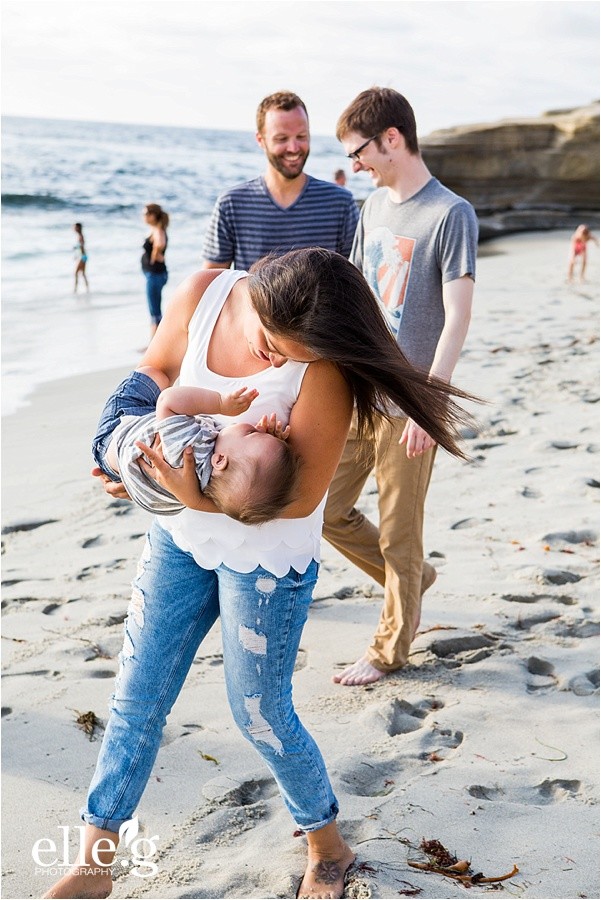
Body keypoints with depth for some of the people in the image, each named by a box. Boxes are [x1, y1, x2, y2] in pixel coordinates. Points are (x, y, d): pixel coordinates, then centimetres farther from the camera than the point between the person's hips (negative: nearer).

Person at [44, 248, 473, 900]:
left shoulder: (322, 366, -26)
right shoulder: (201, 295, -12)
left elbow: (303, 496, -25)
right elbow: (152, 374, 4)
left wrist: (200, 500, -35)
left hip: (266, 556, -5)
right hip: (180, 535, 5)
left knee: (259, 713, 8)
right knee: (135, 698, 12)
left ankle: (327, 846, 36)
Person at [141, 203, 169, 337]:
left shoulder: (157, 231, -18)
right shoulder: (155, 231, 11)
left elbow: (160, 244, -38)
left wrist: (154, 257, -23)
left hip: (155, 274, -10)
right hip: (153, 274, 10)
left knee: (155, 312, -5)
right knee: (155, 312, 16)